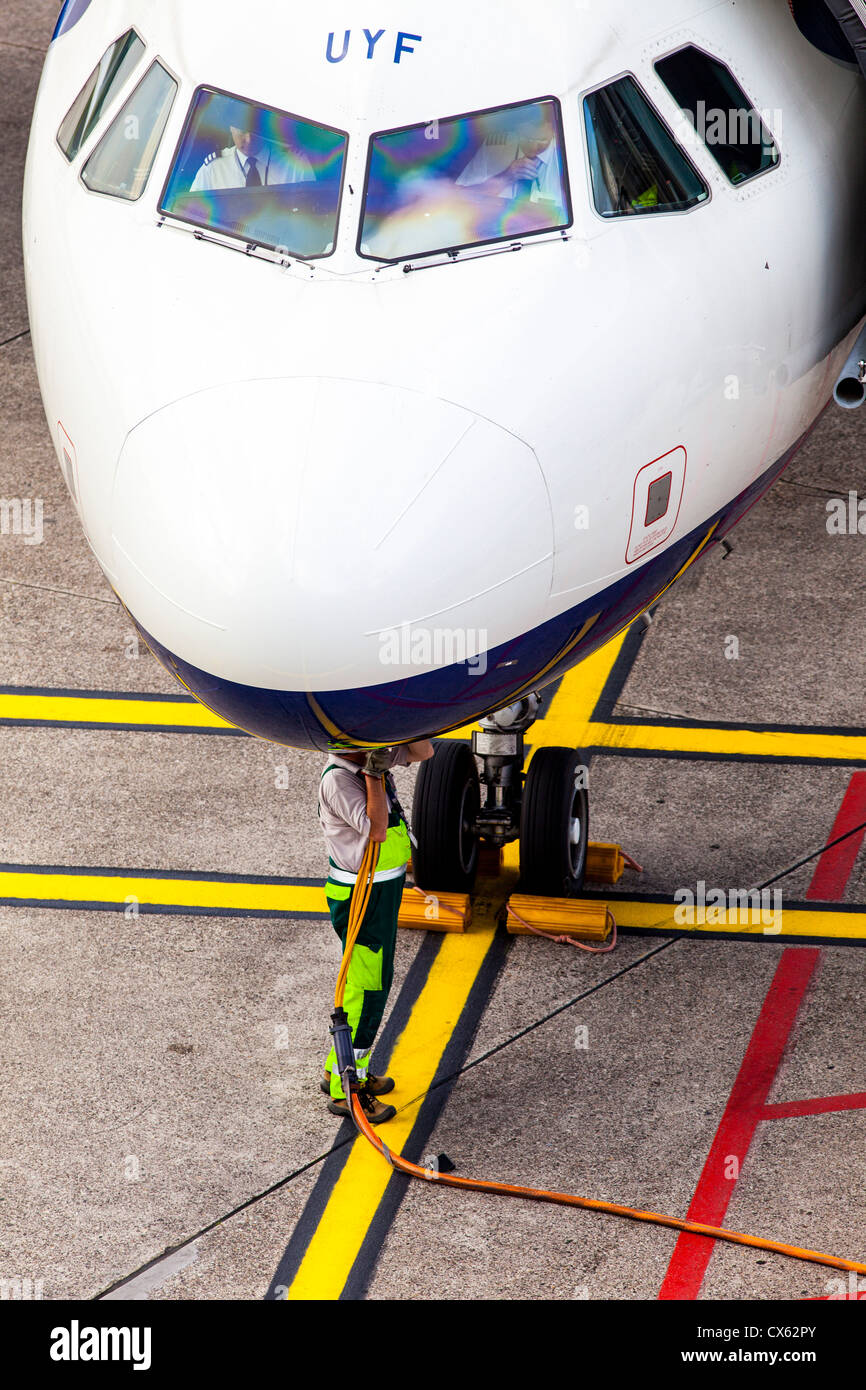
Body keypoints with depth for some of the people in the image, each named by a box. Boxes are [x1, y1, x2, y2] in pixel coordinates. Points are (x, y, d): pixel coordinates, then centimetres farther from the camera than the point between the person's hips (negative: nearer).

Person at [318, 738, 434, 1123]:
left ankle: (340, 1070, 33)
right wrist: (374, 773, -31)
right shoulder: (337, 780, -24)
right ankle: (344, 1091, 5)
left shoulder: (370, 755, 0)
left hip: (383, 889, 9)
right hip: (362, 899, -9)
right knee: (366, 988, -3)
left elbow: (423, 752, 8)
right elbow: (377, 830, -30)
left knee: (369, 981, 20)